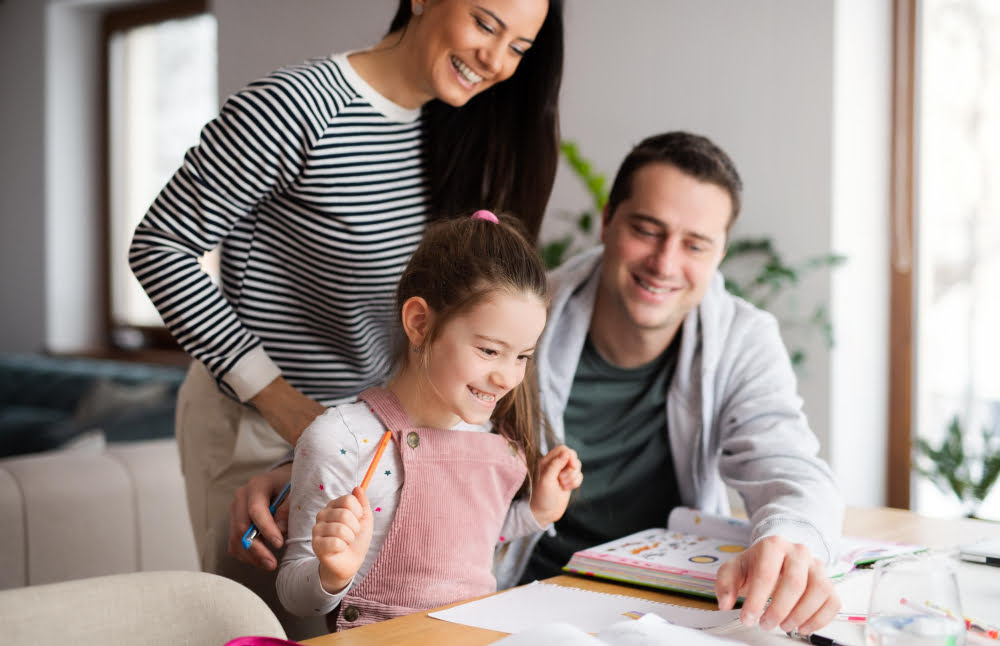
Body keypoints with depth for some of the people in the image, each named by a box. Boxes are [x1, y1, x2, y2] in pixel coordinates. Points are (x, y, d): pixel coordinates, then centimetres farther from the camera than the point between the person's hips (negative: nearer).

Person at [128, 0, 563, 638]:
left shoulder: (452, 127, 2)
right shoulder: (296, 107, -21)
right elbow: (159, 247, -18)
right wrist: (275, 395, -20)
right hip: (257, 425, -6)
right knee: (274, 623, 5)